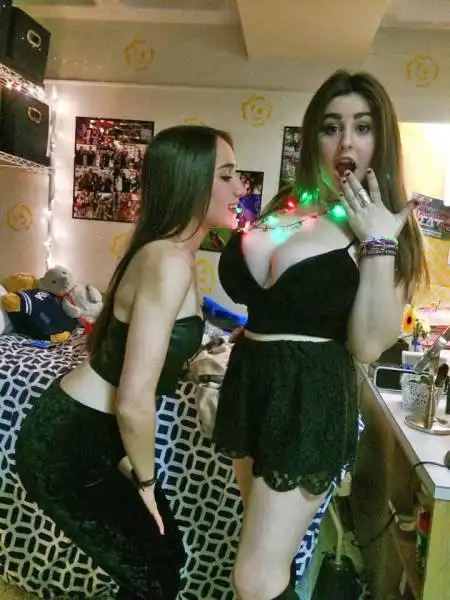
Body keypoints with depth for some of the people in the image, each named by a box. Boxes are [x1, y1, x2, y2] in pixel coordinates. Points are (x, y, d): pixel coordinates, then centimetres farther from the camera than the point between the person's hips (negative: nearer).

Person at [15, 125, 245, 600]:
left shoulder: (168, 253, 3)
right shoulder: (170, 262, -26)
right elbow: (134, 401, -29)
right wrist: (146, 480, -13)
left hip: (90, 437, 9)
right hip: (69, 447, -8)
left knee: (165, 555, 20)